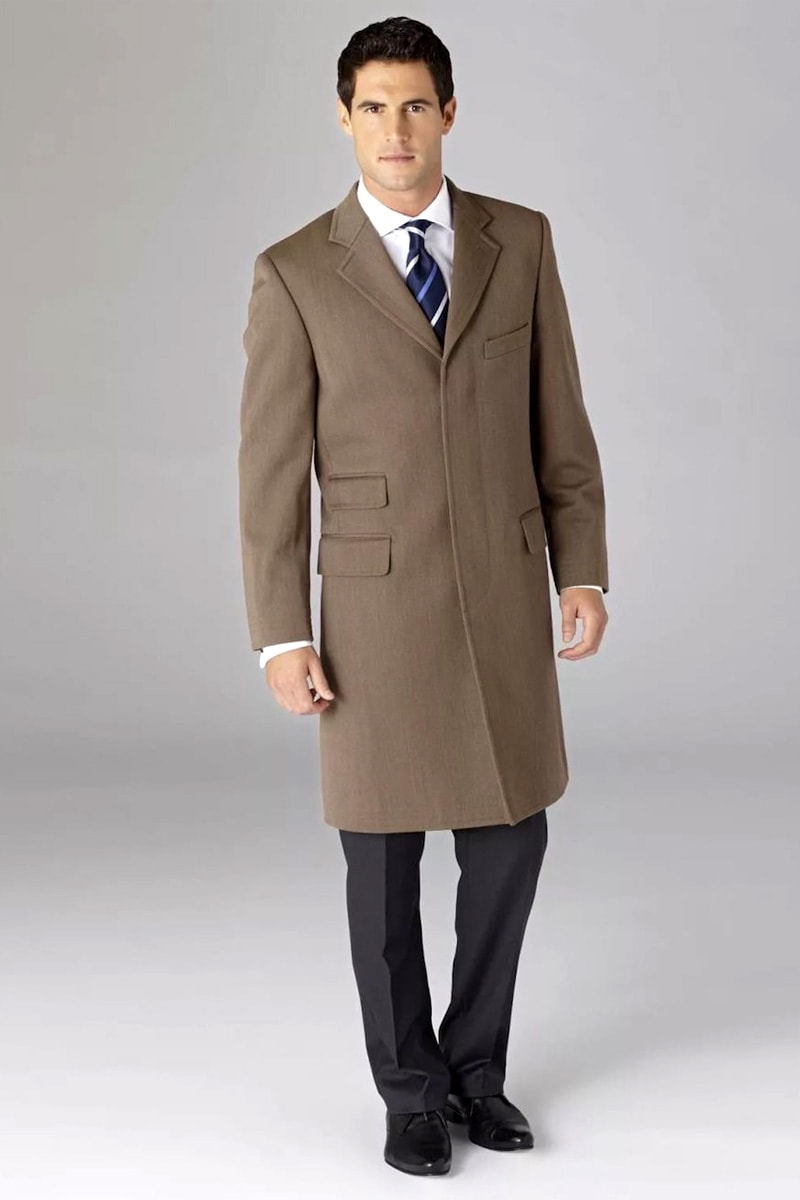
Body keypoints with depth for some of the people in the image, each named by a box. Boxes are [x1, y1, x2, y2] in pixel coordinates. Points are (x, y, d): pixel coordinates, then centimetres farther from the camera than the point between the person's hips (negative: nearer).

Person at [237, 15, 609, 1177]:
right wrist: (281, 637, -9)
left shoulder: (520, 241, 3)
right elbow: (271, 470, -5)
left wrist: (583, 571, -1)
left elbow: (559, 423, 6)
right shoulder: (296, 274, -5)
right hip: (377, 600, -2)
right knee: (384, 853, 6)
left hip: (504, 593, 3)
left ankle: (473, 1065, 29)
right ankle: (411, 1090, 25)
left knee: (508, 836, 8)